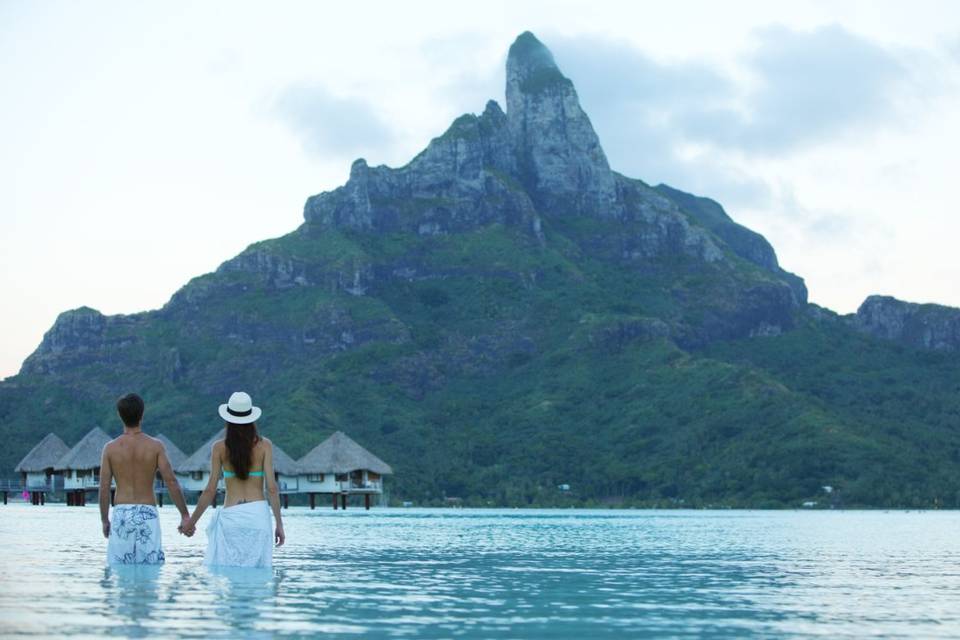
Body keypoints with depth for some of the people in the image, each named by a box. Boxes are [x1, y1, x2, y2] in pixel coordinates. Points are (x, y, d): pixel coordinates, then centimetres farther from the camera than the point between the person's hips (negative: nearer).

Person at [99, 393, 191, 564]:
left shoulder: (111, 448, 0)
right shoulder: (155, 446, -2)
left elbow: (104, 488, 0)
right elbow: (171, 482, -6)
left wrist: (104, 520, 11)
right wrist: (185, 515, -1)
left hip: (121, 514, 1)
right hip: (147, 514, -1)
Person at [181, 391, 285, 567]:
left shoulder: (220, 447, 3)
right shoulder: (264, 445, 2)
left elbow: (210, 490, 2)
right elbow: (271, 487, -3)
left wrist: (192, 521, 12)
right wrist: (279, 524, 3)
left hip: (230, 515, 0)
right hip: (258, 513, 0)